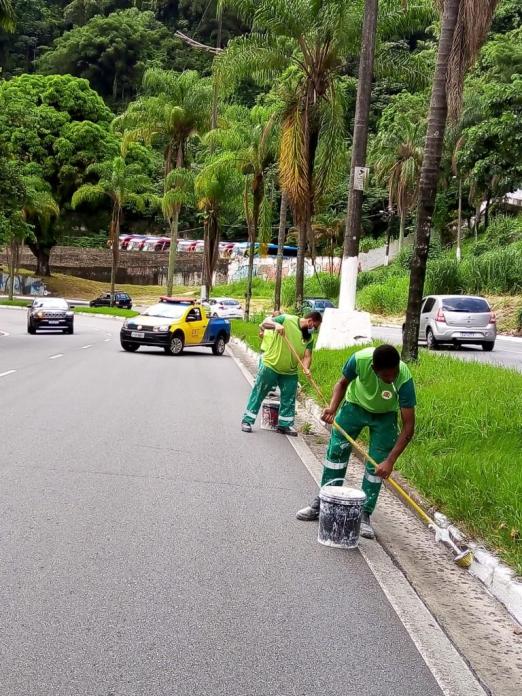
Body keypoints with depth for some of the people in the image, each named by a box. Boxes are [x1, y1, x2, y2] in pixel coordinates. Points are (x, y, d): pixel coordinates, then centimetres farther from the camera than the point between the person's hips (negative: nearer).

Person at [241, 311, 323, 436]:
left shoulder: (309, 338, 2)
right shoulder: (287, 320, -13)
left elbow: (307, 356, -5)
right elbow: (265, 323, -16)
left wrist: (306, 368, -26)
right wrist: (276, 324, -37)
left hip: (290, 372, 5)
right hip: (270, 366, -5)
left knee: (289, 399, 9)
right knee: (258, 394, 3)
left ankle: (285, 424, 24)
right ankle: (247, 421, 13)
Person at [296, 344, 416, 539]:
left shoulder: (404, 379, -38)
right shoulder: (360, 359, -36)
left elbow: (408, 426, -32)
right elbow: (343, 382, -11)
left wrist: (390, 461, -38)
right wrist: (332, 407, -28)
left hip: (385, 415, -1)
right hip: (355, 404, 1)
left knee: (377, 465, -6)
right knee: (336, 451, 3)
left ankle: (364, 515, 6)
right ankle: (322, 503, 17)